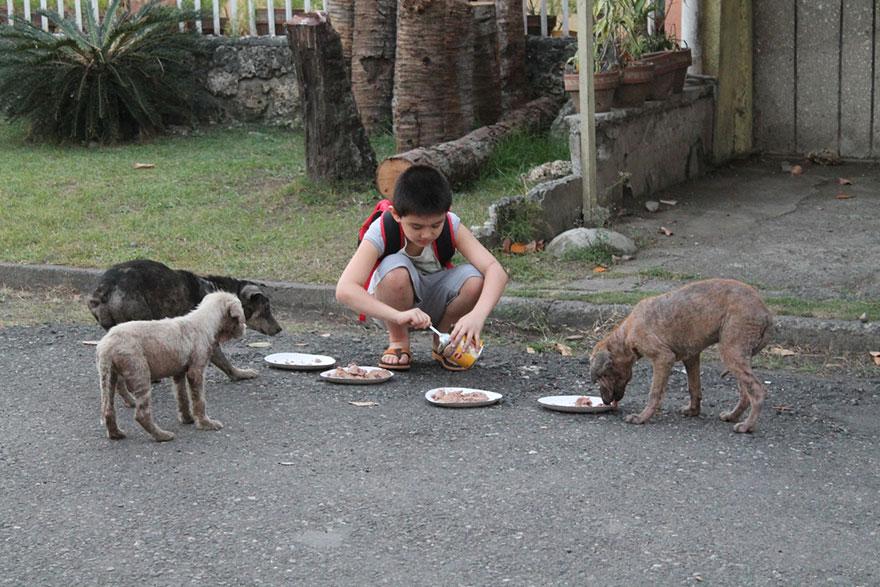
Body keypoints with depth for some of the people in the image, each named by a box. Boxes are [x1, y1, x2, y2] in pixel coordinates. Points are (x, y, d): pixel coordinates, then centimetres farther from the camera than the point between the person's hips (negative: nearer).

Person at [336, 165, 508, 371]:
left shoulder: (452, 226, -21)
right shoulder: (381, 232, -28)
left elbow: (496, 271, -30)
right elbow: (344, 290, -40)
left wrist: (477, 315, -49)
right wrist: (398, 315, -53)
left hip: (433, 304, 3)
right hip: (390, 305, -2)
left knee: (474, 280, -28)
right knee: (395, 269, -35)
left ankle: (442, 343, 0)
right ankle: (398, 342, -9)